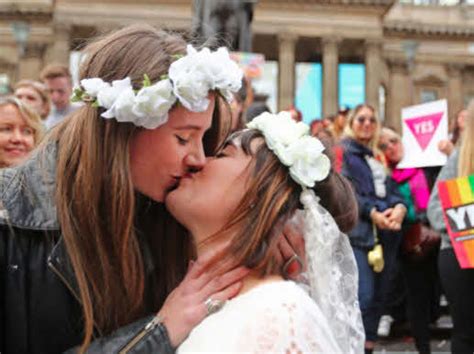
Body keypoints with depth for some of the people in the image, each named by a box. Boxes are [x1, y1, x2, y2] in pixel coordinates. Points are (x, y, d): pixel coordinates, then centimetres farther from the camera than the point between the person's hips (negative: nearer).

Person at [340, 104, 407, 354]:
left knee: (379, 297, 8)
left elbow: (392, 190, 15)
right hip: (358, 233, -6)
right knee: (364, 297, -15)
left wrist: (400, 207, -8)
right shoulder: (343, 152, 4)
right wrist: (373, 213, -20)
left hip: (386, 233, 7)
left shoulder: (378, 157, 23)